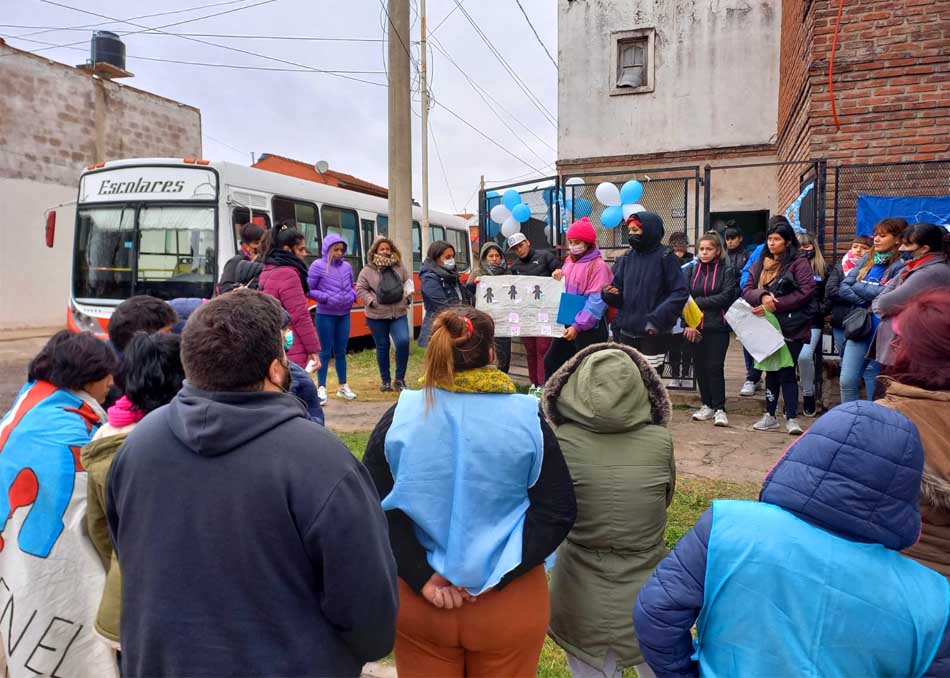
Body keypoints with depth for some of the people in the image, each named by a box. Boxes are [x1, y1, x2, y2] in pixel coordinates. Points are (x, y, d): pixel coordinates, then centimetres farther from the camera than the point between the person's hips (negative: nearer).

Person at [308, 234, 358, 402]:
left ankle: (343, 387, 23)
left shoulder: (347, 266, 5)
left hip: (344, 315, 4)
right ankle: (321, 388, 9)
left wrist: (353, 296, -2)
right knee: (325, 352, 1)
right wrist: (325, 298, -18)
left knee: (341, 351, 13)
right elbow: (309, 290, -7)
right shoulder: (318, 266, -8)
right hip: (325, 316, -4)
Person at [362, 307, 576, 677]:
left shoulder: (400, 416, -8)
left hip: (418, 599, 1)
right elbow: (557, 512, -13)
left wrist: (421, 576, -12)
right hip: (510, 602, 0)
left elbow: (375, 507, -11)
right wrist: (498, 575, -14)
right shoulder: (526, 417, -10)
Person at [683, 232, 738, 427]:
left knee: (715, 367, -5)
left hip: (717, 327, -3)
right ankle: (707, 405, 19)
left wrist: (698, 302, -11)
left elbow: (725, 297, -11)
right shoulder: (691, 270, 8)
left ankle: (719, 408, 3)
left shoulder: (726, 271, 1)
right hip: (695, 327, 3)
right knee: (699, 366, 8)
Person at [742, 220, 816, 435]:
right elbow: (746, 290, 5)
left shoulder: (799, 263, -5)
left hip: (791, 327, -6)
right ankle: (770, 416, 23)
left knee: (786, 372, -6)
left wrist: (776, 305, -18)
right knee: (771, 371, 13)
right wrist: (762, 296, -16)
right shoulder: (760, 264, 13)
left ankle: (792, 418, 0)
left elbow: (806, 292, -15)